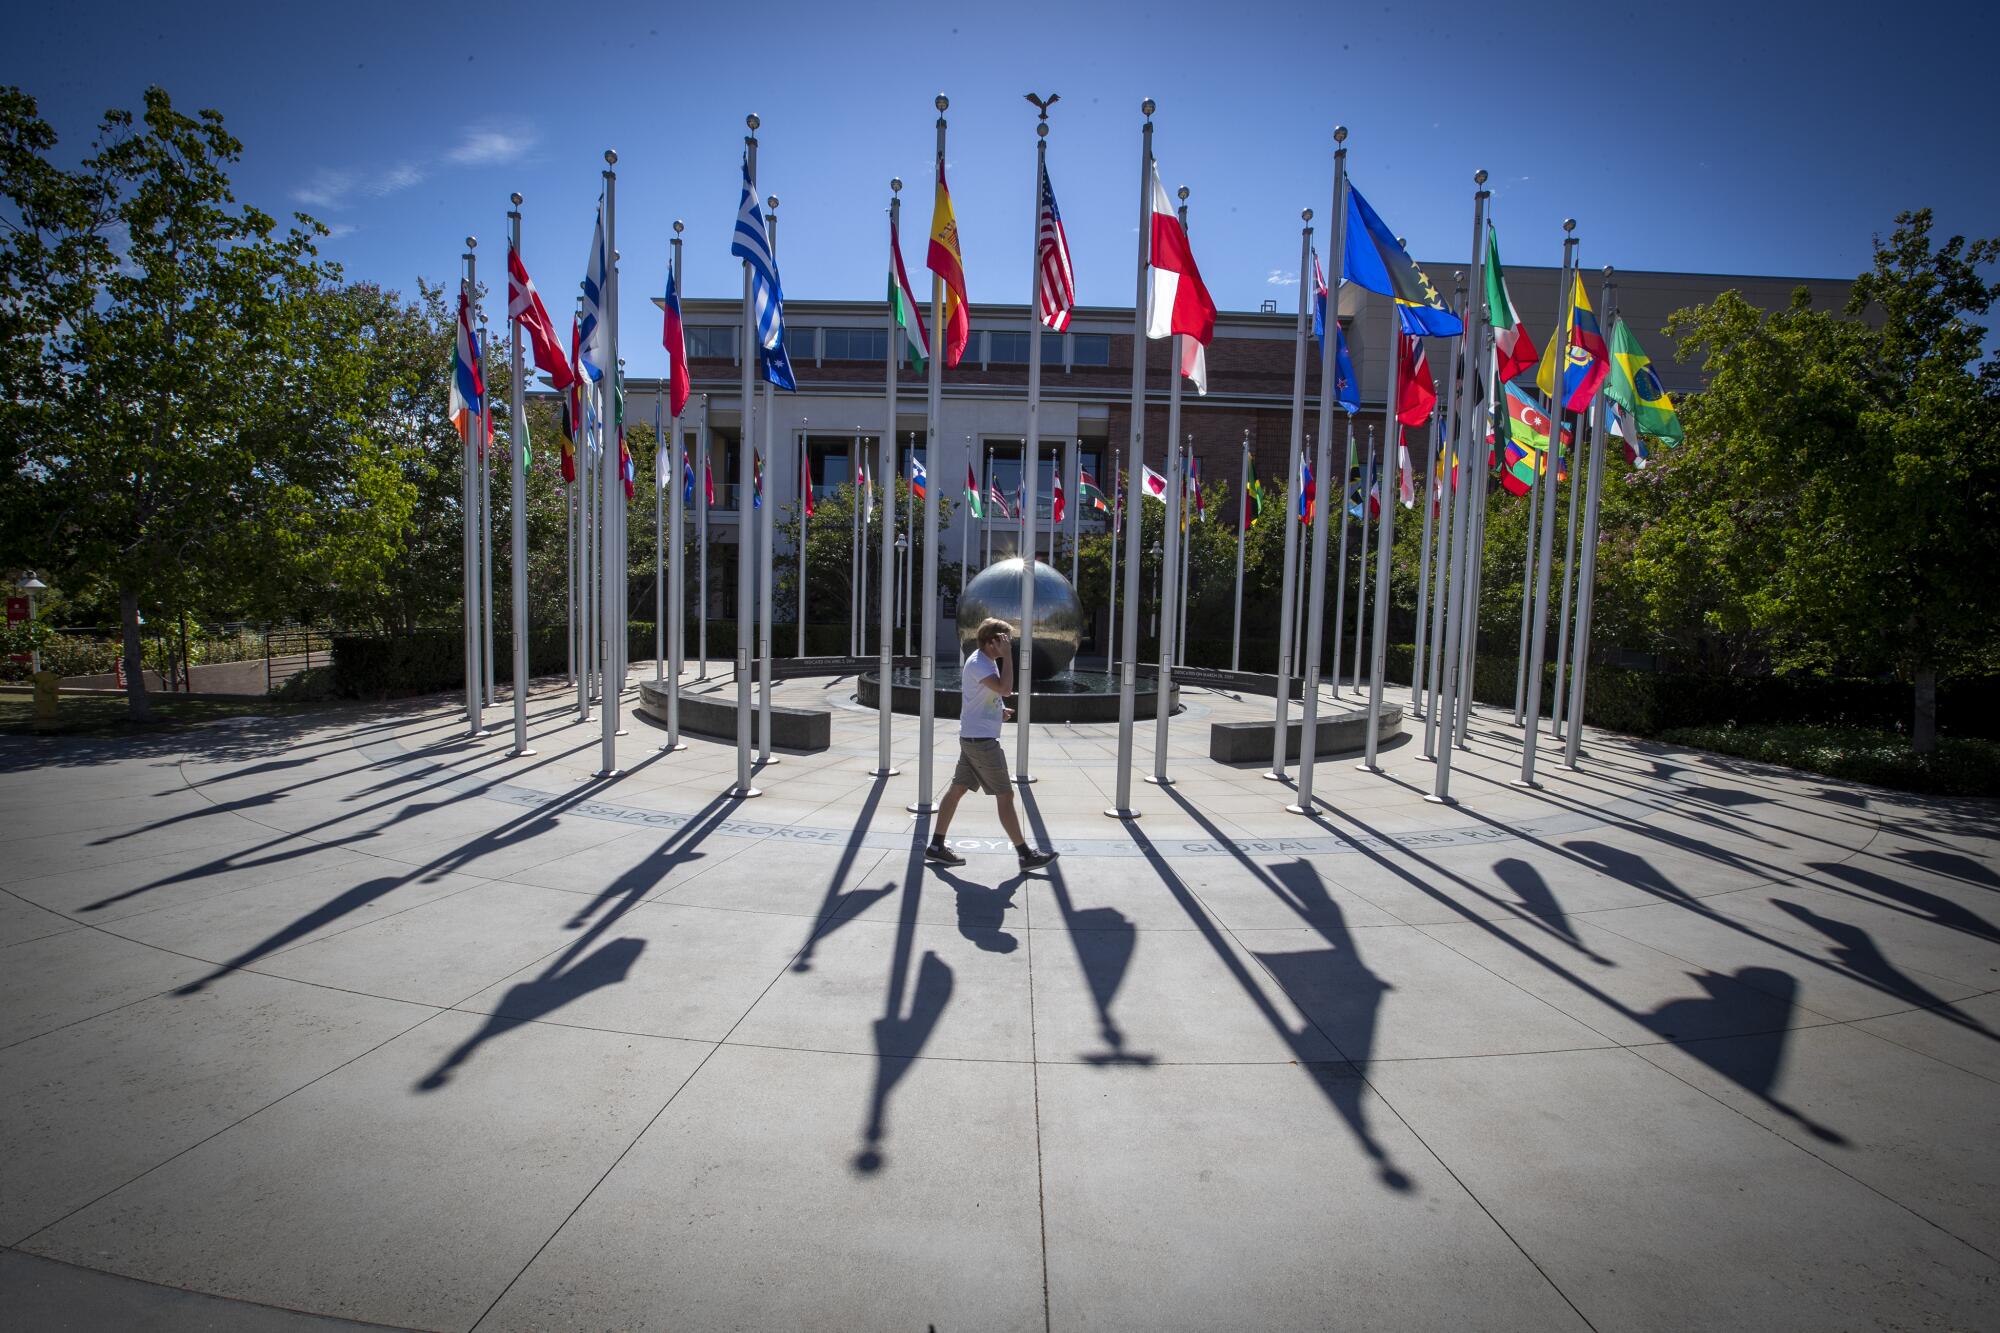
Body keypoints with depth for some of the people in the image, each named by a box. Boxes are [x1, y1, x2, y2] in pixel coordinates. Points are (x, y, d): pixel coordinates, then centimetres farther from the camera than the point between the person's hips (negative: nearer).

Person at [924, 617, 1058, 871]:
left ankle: (936, 847, 16)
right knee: (1005, 796, -4)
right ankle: (1025, 854, 4)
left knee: (958, 789, 11)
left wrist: (1000, 710, 8)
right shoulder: (978, 664, -19)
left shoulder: (986, 661, 14)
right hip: (981, 740, -10)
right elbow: (1005, 689, -32)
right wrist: (1007, 656, -25)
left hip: (972, 738, 10)